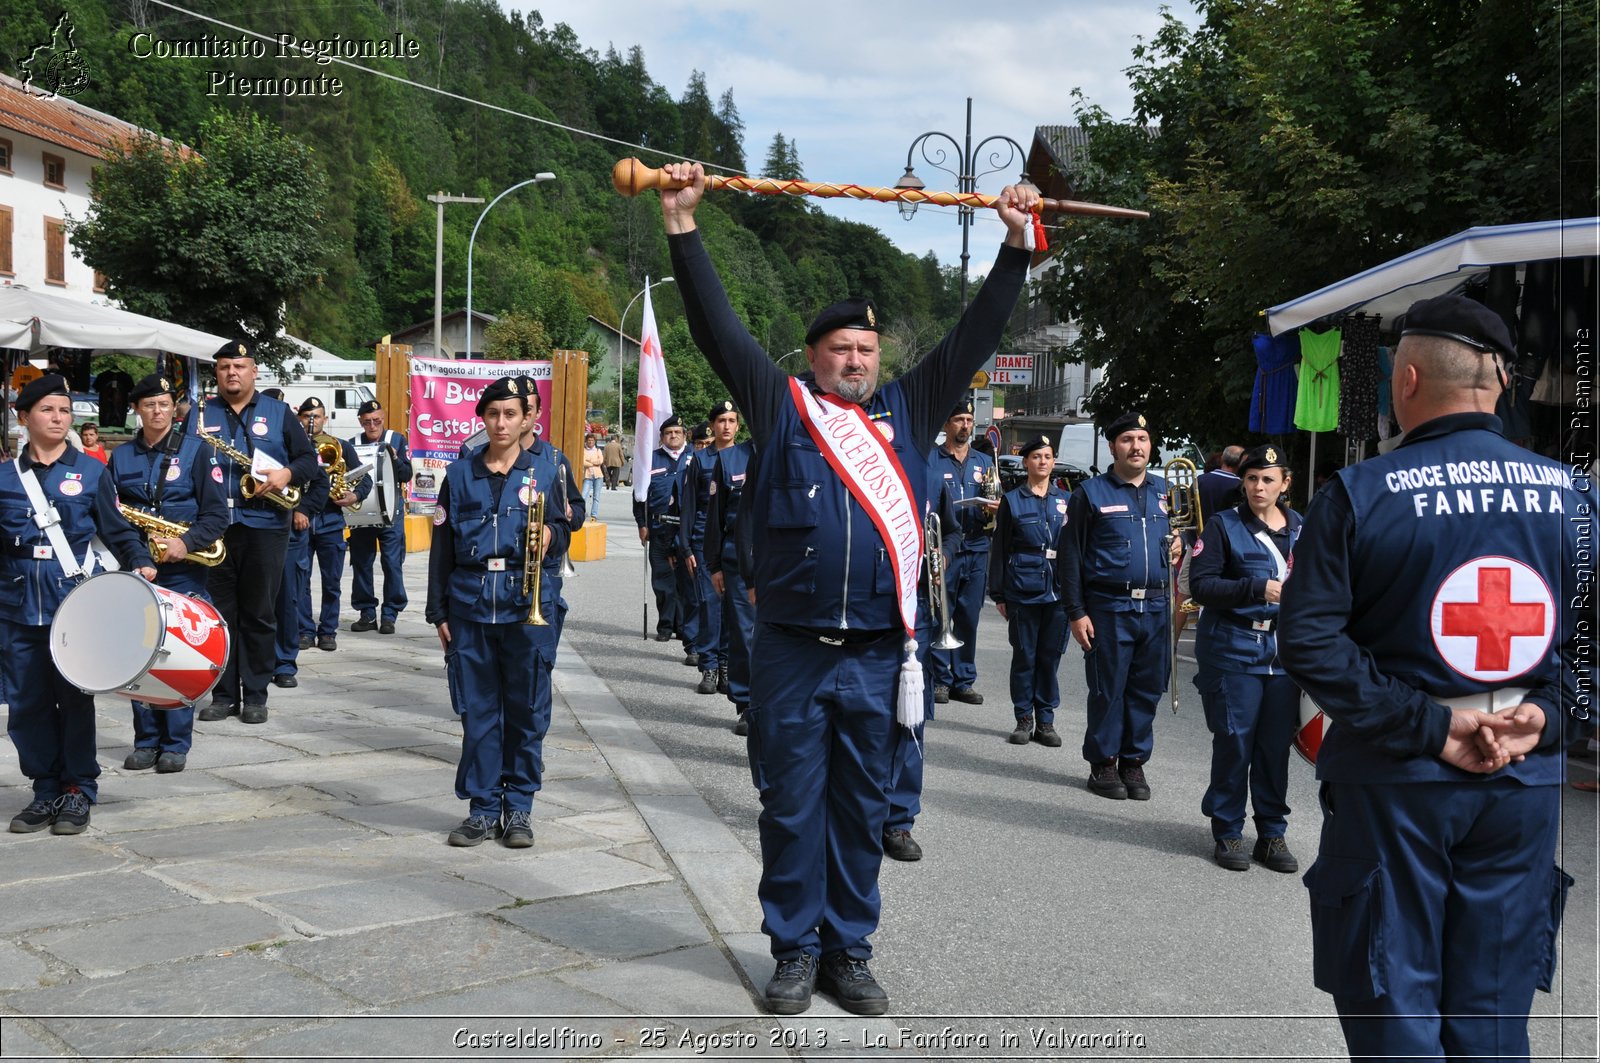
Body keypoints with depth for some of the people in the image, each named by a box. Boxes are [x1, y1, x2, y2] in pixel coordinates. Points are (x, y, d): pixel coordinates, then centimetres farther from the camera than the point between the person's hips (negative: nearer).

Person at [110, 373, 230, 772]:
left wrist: (187, 543, -18)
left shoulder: (197, 451, 1)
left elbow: (217, 513, -4)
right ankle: (146, 741, 14)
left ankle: (176, 744, 5)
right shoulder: (120, 456, 10)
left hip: (183, 570, -3)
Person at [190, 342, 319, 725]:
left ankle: (255, 695, 10)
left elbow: (310, 459, 7)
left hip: (264, 525, -1)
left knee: (260, 614, 3)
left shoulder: (278, 412, 8)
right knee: (218, 613, 4)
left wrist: (288, 472, -12)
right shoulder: (199, 414, 12)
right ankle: (223, 694, 12)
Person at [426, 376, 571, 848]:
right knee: (477, 710, 5)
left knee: (527, 709, 2)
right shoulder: (460, 474, 8)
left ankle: (519, 807, 14)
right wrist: (438, 611, 6)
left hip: (527, 604, -1)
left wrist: (550, 535, -15)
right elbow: (442, 545, 9)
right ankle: (483, 807, 14)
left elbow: (562, 530, 9)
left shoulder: (545, 471, 6)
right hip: (470, 603, 1)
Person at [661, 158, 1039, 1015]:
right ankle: (795, 950, 20)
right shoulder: (781, 405, 4)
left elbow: (975, 336, 11)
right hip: (790, 650, -2)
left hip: (878, 655, 2)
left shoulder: (907, 412, 10)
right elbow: (717, 325, 0)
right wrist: (683, 226, -5)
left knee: (861, 809, 11)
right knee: (790, 807, 7)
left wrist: (1015, 243, 9)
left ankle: (849, 951, 23)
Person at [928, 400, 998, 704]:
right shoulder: (930, 460, 2)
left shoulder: (985, 462, 16)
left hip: (976, 551, 4)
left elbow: (994, 503, 17)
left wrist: (995, 509, -5)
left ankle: (963, 681, 13)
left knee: (969, 618, 7)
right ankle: (939, 679, 4)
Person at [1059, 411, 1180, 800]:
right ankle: (1102, 764, 14)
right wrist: (1076, 611, -8)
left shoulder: (1165, 491, 13)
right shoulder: (1090, 493, 0)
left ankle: (1134, 761, 20)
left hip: (1156, 608, 4)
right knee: (1107, 690, 2)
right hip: (1109, 609, -4)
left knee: (1147, 690, 7)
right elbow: (1070, 557, -3)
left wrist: (1178, 547, 3)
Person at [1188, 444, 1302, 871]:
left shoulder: (1302, 528, 11)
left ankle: (1272, 833, 17)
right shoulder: (1223, 525, -1)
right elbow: (1201, 584, -9)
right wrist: (1256, 588, -18)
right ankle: (1227, 832, 13)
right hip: (1234, 646, -3)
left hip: (1285, 648, 3)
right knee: (1234, 740, 0)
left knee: (1277, 743, 5)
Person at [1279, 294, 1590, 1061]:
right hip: (1526, 781, 4)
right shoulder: (1571, 495, 1)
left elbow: (1308, 640, -16)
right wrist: (1544, 712, -3)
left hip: (1395, 778, -3)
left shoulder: (1357, 495, -10)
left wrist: (1428, 725, -13)